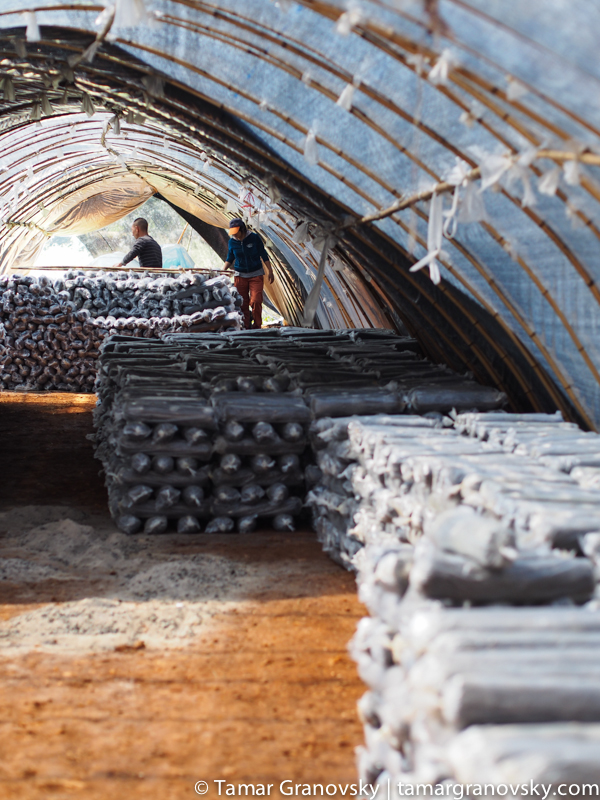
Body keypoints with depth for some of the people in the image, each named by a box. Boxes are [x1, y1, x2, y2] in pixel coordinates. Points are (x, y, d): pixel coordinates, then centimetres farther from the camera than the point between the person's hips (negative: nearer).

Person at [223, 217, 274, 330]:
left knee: (255, 301, -12)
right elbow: (230, 259, 10)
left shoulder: (254, 238, -8)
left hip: (256, 274, -2)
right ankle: (246, 327, 6)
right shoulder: (232, 241, -1)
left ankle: (257, 326, -1)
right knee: (242, 303, -2)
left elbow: (264, 255, 0)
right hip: (240, 275, 2)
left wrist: (270, 271, -1)